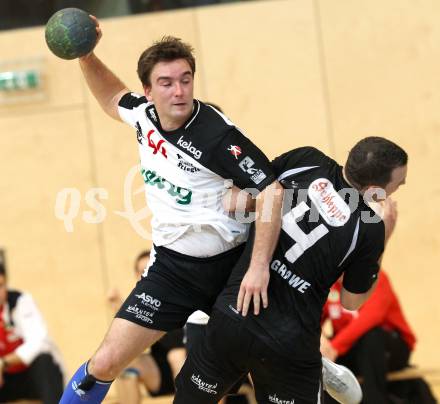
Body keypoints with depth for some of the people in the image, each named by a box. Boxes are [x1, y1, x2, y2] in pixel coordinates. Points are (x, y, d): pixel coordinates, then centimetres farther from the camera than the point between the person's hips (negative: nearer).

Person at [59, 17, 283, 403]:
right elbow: (113, 98, 20)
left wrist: (259, 266, -31)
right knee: (105, 363, -7)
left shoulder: (217, 136, -25)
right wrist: (86, 56, 5)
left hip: (226, 267, -4)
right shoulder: (145, 114, -5)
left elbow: (272, 190, -26)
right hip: (172, 267, 4)